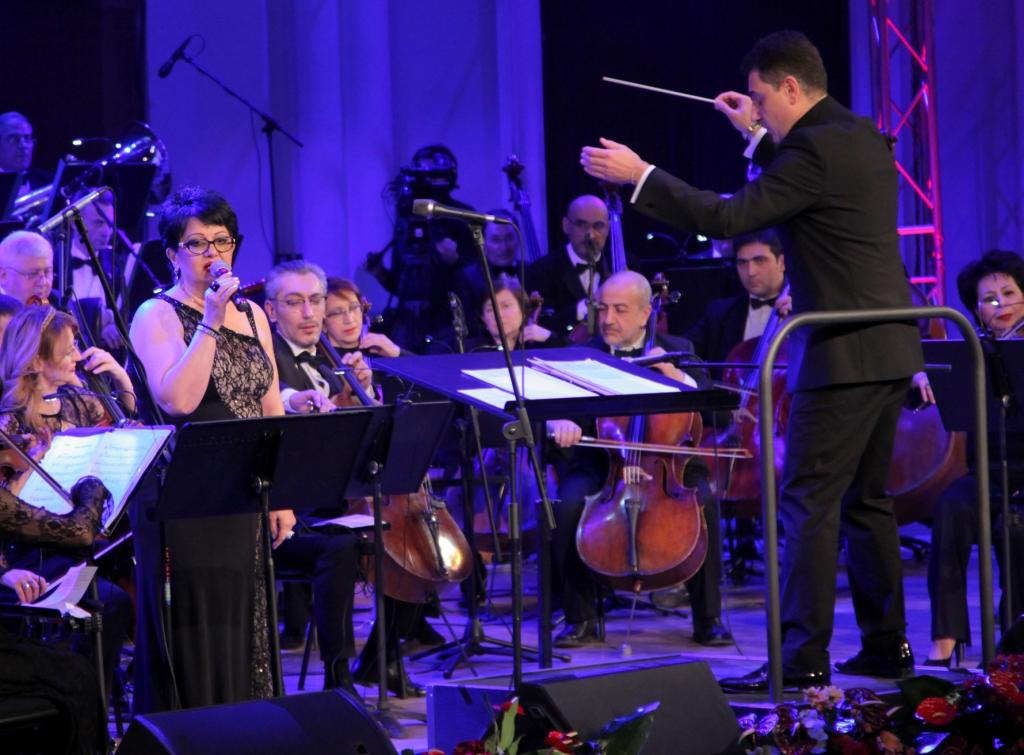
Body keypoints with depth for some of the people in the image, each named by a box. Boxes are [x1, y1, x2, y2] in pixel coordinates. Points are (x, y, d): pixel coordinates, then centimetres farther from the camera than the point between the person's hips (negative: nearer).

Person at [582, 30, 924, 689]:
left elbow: (726, 218, -20)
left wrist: (638, 176, -14)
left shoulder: (816, 150, -16)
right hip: (891, 349, 10)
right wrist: (759, 137, 25)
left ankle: (802, 657, -8)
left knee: (809, 501, -7)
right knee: (866, 499, 15)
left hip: (844, 355, -10)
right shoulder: (864, 138, 13)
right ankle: (887, 646, 18)